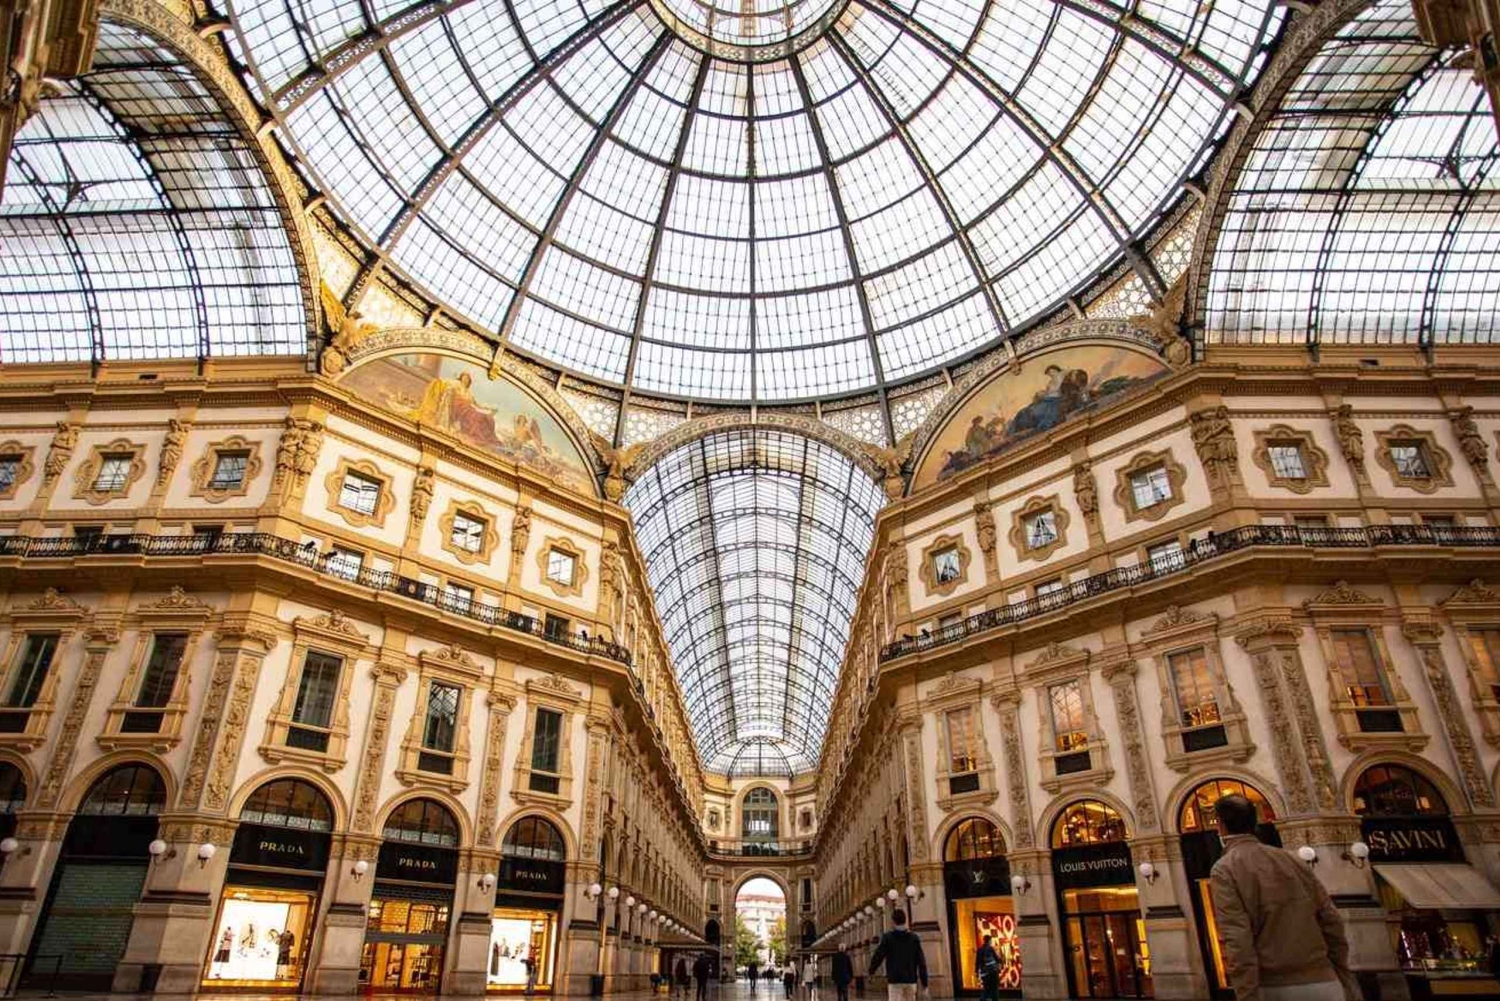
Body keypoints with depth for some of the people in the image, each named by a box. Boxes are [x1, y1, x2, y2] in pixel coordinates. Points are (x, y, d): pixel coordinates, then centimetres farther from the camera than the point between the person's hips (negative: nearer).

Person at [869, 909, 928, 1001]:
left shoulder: (887, 938, -4)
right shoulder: (914, 938, 5)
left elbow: (878, 956, -2)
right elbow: (921, 962, 2)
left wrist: (871, 970, 17)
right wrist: (924, 983, 6)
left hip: (895, 980, -3)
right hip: (911, 980, 3)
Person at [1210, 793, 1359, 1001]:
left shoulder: (1224, 870, -5)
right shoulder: (1288, 858, 12)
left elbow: (1237, 941, -16)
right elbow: (1332, 922, 12)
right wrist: (1344, 979, 21)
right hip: (1323, 984, 5)